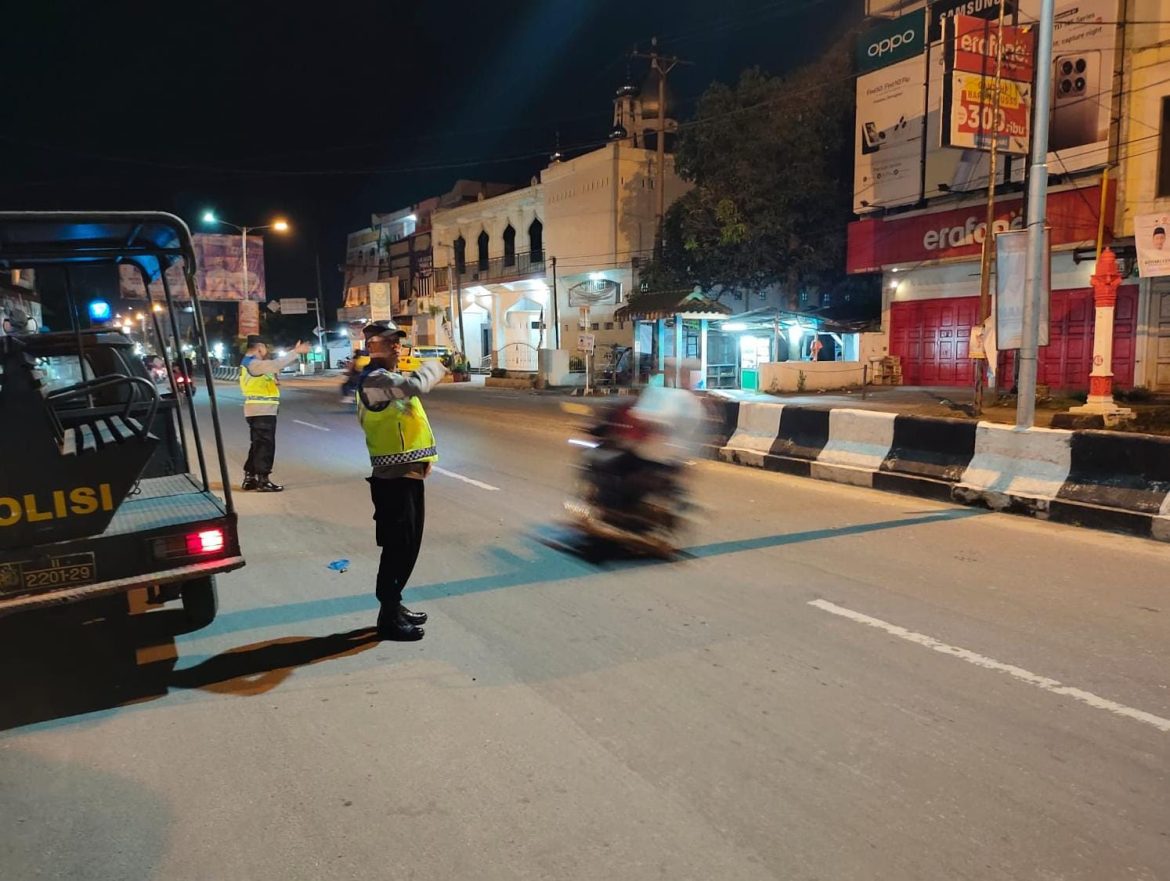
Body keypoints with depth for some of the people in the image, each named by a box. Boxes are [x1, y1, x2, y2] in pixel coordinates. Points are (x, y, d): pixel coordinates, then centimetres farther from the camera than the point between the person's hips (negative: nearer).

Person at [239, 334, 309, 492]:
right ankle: (263, 480, -3)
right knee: (265, 445, -6)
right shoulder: (254, 364, -15)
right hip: (262, 411, -11)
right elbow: (275, 365, -28)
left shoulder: (250, 363, 18)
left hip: (258, 410, 11)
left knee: (258, 445, 15)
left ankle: (249, 478, 20)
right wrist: (296, 352, -28)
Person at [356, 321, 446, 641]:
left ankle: (394, 606, 29)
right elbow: (415, 386, -32)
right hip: (393, 477, -10)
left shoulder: (388, 379, 19)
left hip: (407, 473, 10)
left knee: (408, 546, 16)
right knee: (397, 547, -4)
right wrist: (435, 366, -11)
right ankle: (389, 617, 5)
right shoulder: (376, 379, -15)